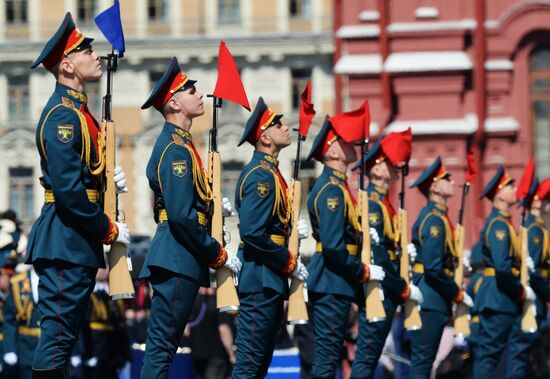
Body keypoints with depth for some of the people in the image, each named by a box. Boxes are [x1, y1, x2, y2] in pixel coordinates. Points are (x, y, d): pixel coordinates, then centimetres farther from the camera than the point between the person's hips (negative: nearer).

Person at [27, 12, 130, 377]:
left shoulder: (78, 111, 16)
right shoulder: (63, 114, -15)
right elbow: (67, 188, -22)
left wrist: (109, 177, 4)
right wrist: (108, 229, -13)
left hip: (78, 242, 10)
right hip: (66, 241, -10)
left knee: (63, 335, 13)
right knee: (58, 335, -9)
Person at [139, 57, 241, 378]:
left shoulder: (178, 144, 18)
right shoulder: (176, 149, -14)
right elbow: (182, 216, -21)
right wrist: (219, 255, -14)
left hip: (180, 260, 10)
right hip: (179, 261, -10)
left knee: (163, 345, 11)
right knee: (162, 344, -10)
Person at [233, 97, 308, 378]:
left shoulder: (269, 172, 16)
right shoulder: (261, 175, -15)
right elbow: (252, 233, -23)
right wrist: (290, 263, -16)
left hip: (271, 280, 10)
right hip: (261, 279, -10)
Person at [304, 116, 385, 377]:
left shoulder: (336, 186, 16)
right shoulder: (331, 189, -16)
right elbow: (333, 246, -22)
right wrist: (364, 272, -13)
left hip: (335, 285, 10)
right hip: (331, 285, -10)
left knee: (328, 355, 12)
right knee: (327, 355, -8)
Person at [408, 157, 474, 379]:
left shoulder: (436, 216, 16)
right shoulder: (435, 219, -14)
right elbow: (434, 267, -21)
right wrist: (458, 294, -13)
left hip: (432, 301, 10)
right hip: (431, 300, -10)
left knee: (423, 361, 11)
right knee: (422, 361, -9)